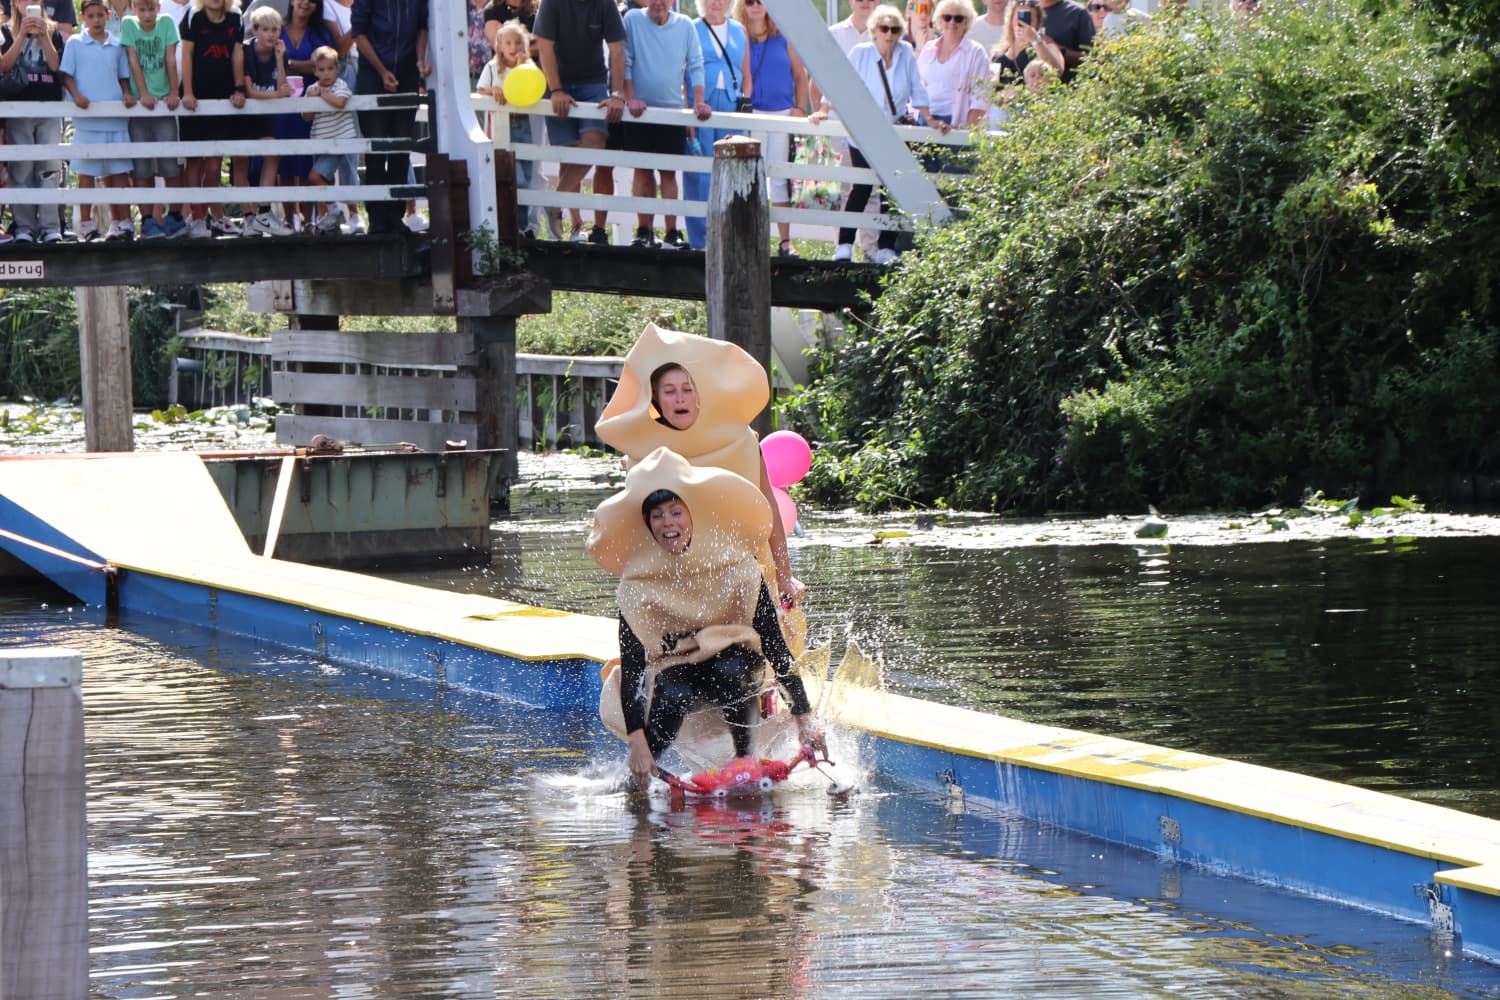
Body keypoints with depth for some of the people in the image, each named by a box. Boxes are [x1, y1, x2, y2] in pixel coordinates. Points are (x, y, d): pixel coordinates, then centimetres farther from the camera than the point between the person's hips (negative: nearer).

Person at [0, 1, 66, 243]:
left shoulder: (53, 32, 12)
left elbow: (56, 65, 1)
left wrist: (43, 36, -9)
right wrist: (23, 35, -10)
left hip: (49, 108, 0)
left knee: (50, 168, -6)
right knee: (21, 169, -3)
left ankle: (50, 225, -7)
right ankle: (24, 227, -2)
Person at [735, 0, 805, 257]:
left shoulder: (783, 38, 7)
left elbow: (800, 75, 11)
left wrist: (799, 108, 2)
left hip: (782, 113, 1)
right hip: (752, 114, -1)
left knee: (781, 178, 3)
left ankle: (785, 241, 6)